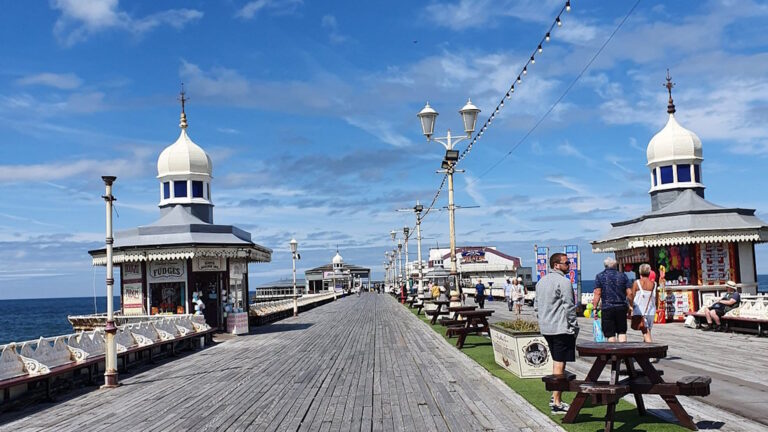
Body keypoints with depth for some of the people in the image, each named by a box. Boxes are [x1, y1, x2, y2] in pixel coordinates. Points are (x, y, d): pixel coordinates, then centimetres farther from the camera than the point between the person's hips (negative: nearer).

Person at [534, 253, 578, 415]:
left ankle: (555, 397, 25)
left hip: (546, 328, 9)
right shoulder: (563, 282, -13)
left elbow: (536, 306, 17)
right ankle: (557, 404, -2)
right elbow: (569, 307, -15)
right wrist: (574, 328, -7)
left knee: (556, 362, 19)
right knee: (559, 365, -5)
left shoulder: (541, 281, 13)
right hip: (561, 329, -9)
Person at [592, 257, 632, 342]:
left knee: (610, 334, 1)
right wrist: (631, 306, 13)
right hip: (621, 307, 2)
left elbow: (597, 294, -6)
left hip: (607, 308, -2)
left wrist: (594, 308, -3)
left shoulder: (600, 276, 2)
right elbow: (630, 293, 4)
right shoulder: (623, 276, 9)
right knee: (622, 332, 12)